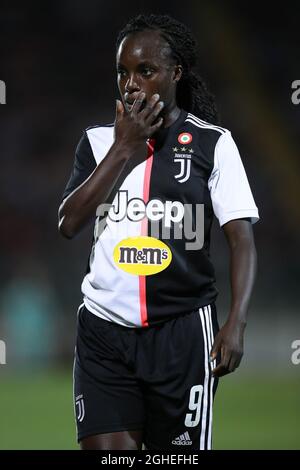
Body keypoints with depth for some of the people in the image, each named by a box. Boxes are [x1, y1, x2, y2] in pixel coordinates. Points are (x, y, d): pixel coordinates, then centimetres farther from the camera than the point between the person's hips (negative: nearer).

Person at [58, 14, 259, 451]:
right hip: (104, 328, 2)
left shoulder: (212, 143, 0)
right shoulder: (99, 140, 9)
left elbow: (242, 238, -3)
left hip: (182, 329, -2)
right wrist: (123, 149, -7)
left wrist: (236, 323, -15)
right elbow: (69, 223, -3)